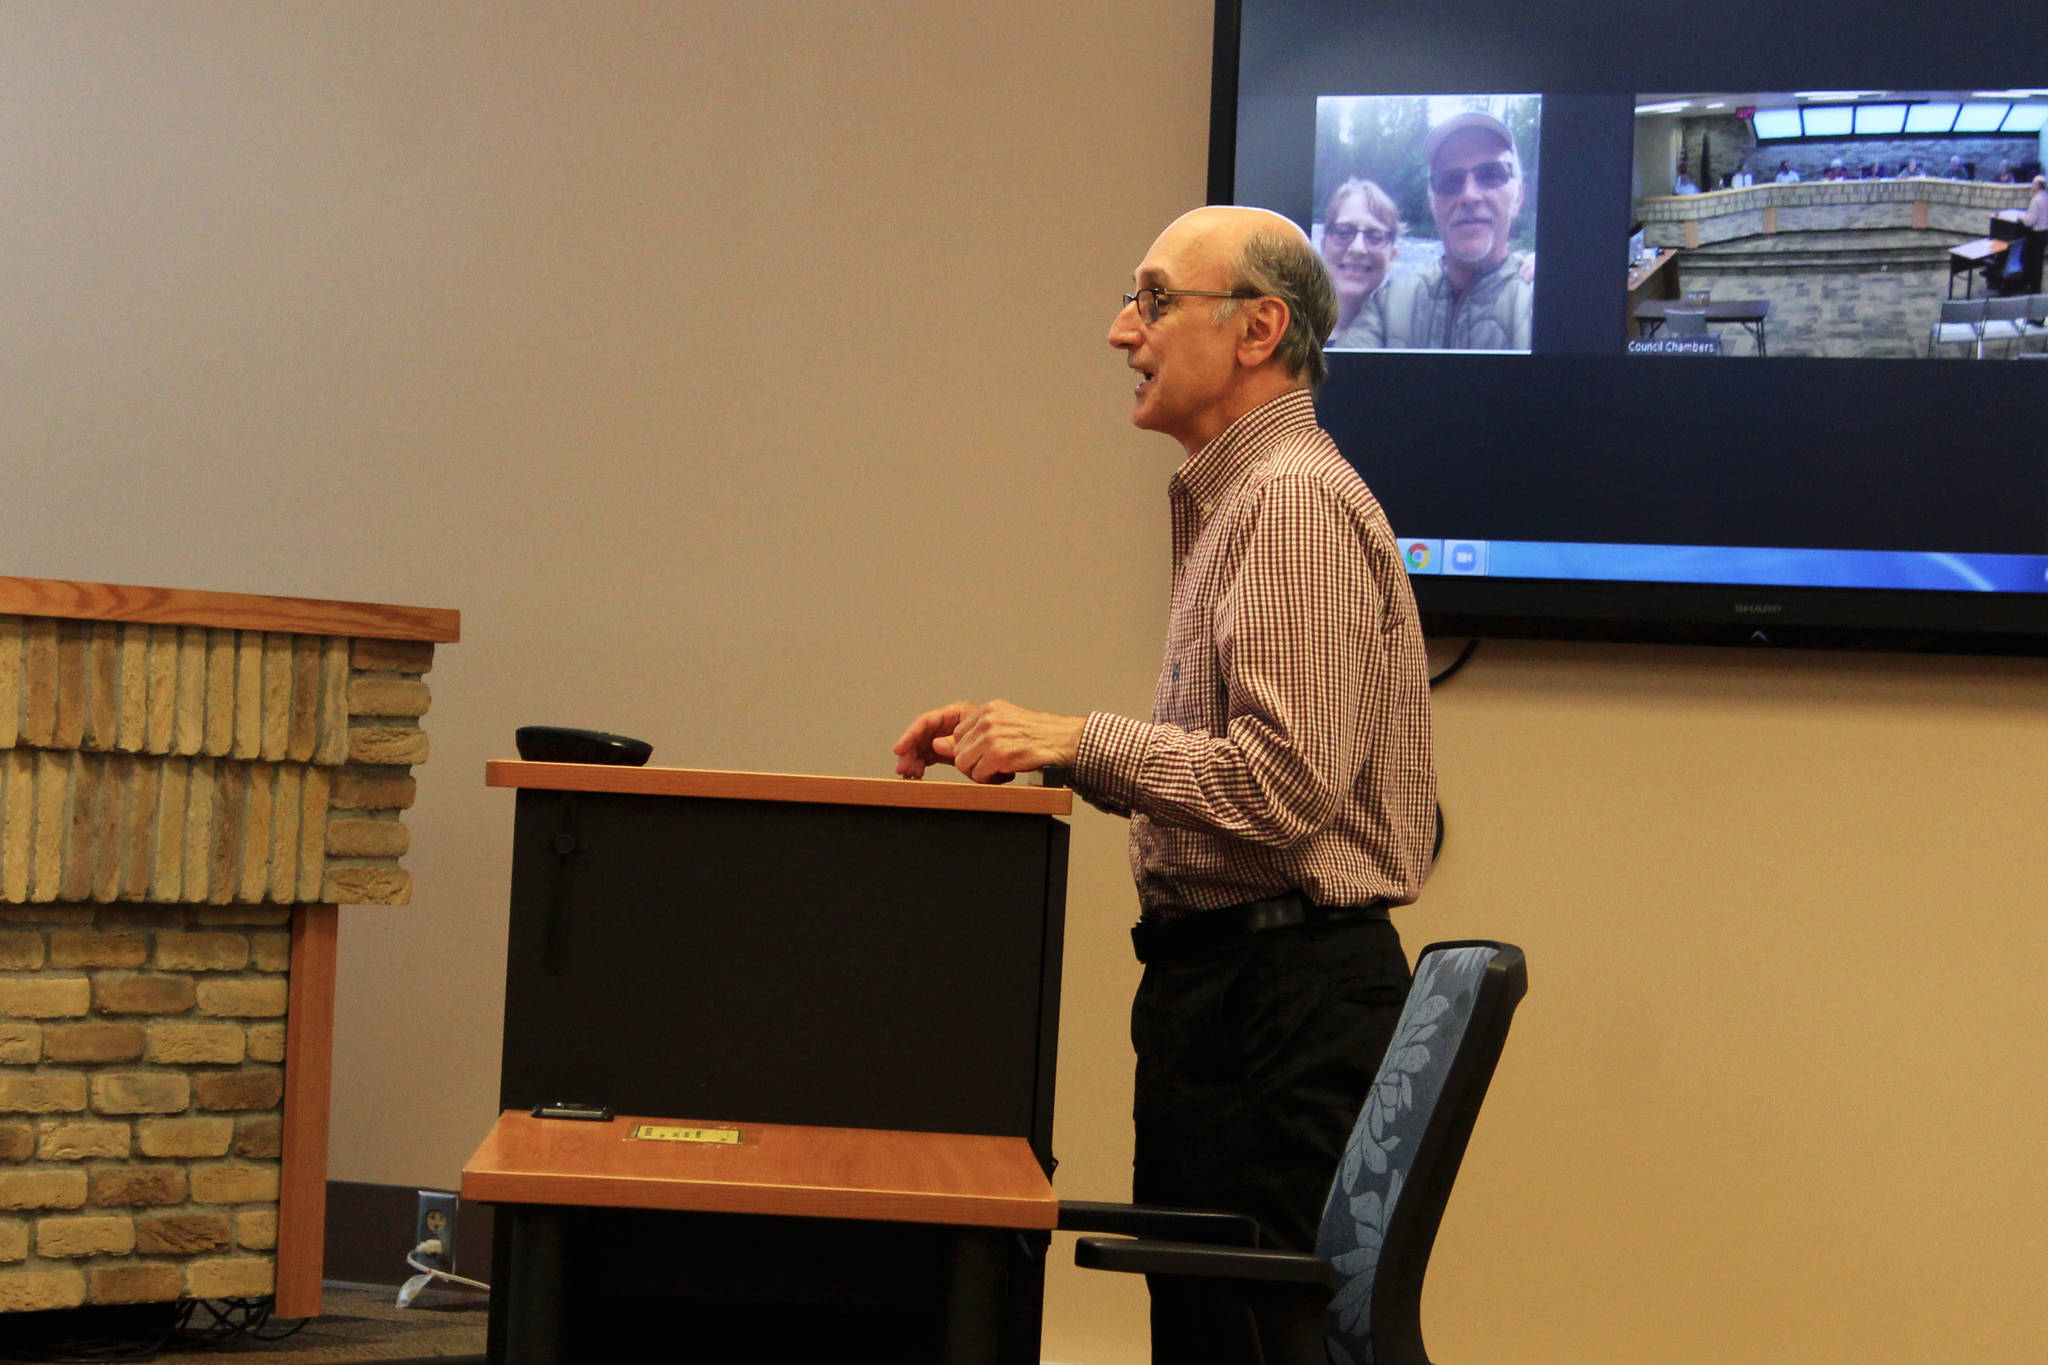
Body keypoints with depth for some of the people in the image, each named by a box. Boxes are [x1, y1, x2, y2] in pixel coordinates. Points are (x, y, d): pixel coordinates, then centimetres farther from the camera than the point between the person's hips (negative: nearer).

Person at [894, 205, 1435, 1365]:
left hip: (1284, 995, -11)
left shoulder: (1295, 503, -14)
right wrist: (1036, 744, 11)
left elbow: (1280, 784, -22)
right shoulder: (1236, 499, 19)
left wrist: (1080, 739, -13)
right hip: (1230, 978, 11)